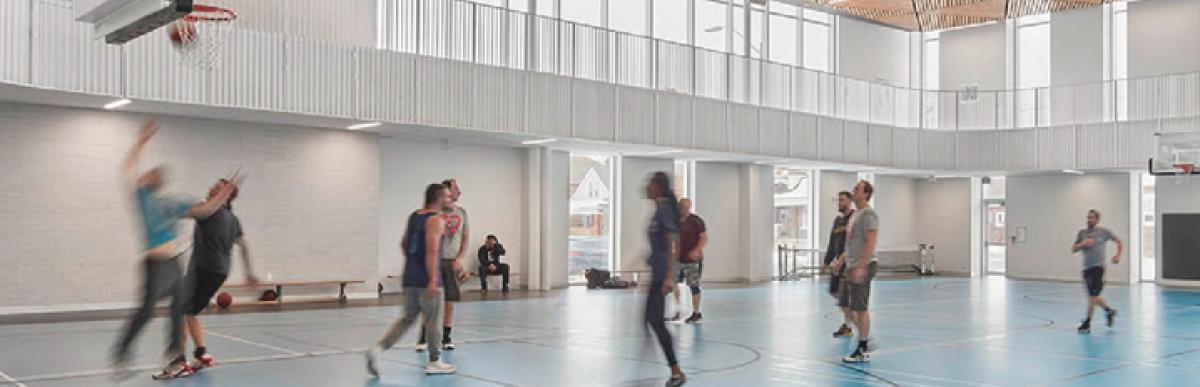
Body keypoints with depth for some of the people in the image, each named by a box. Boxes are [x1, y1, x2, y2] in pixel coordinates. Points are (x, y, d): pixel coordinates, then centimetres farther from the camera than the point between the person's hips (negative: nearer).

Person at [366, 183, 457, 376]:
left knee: (408, 318, 14)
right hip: (426, 279, -8)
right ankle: (434, 362, 16)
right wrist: (433, 281, -26)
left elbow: (404, 243, 22)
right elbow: (432, 250, -22)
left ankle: (378, 349, 0)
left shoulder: (414, 215, 13)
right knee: (433, 320, 6)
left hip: (410, 277, 8)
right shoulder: (436, 219, -12)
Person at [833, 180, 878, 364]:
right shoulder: (855, 214, 18)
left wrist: (861, 266, -27)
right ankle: (864, 337, 21)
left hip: (863, 266, -10)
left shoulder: (868, 215, -13)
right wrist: (841, 260, 21)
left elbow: (870, 243, -21)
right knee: (852, 307, 11)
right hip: (852, 266, 10)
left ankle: (863, 351, 0)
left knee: (860, 308, -6)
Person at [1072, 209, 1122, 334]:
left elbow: (1118, 241, 13)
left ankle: (1087, 324, -1)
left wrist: (1118, 256, 4)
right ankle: (1109, 310, 38)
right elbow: (1073, 249, 7)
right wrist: (1083, 244, -11)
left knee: (1092, 296, -7)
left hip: (1098, 267, -5)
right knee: (1093, 296, 13)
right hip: (1086, 268, 5)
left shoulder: (1104, 232, 0)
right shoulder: (1082, 233, 8)